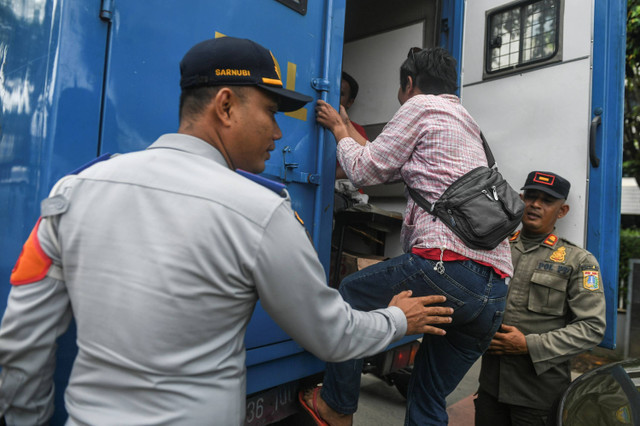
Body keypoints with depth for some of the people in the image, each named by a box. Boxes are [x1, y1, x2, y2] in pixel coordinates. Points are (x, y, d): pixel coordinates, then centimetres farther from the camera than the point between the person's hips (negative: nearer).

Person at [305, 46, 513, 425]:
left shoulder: (421, 106, 5)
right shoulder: (470, 126, 30)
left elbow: (365, 171, 3)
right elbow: (387, 167, 32)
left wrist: (339, 130, 22)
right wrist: (347, 126, 41)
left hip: (447, 265, -9)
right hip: (495, 290, 9)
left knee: (349, 294, 15)